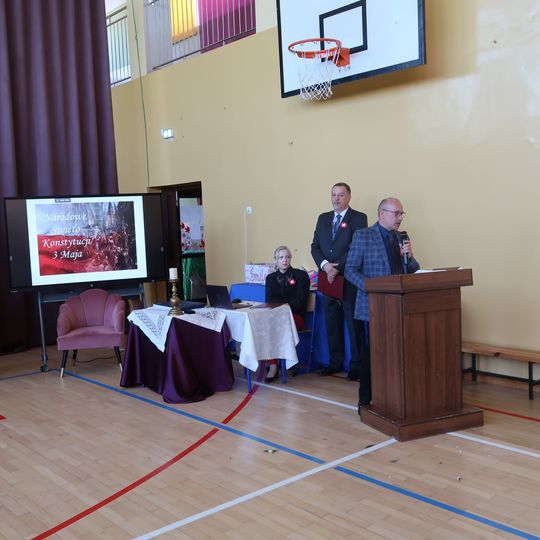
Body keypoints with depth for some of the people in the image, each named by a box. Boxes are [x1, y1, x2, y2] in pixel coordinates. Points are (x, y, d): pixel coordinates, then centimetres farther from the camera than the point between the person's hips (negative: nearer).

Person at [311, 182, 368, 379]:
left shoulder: (358, 218, -2)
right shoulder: (323, 218, 15)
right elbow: (315, 246, 10)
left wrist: (338, 269, -16)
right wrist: (325, 265, -8)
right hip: (328, 279, 6)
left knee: (354, 323, -1)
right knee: (332, 323, 10)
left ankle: (356, 365, 5)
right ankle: (335, 362, 20)